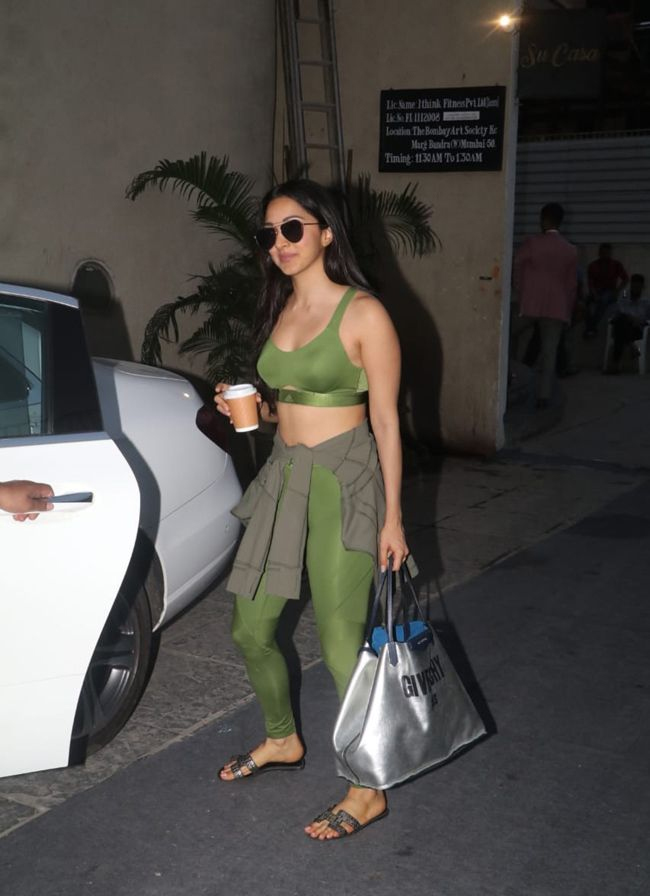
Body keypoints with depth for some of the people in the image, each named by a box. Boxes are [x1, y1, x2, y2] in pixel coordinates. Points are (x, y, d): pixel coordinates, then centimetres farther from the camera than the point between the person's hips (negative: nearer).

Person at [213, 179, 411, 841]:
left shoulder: (363, 313, -10)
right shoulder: (280, 308, 11)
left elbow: (385, 419, -9)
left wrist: (391, 518, -10)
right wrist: (249, 408, -1)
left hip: (342, 481, -7)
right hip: (283, 475, 7)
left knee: (340, 643, -5)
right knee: (249, 629, 13)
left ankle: (367, 793, 13)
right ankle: (282, 741, 40)